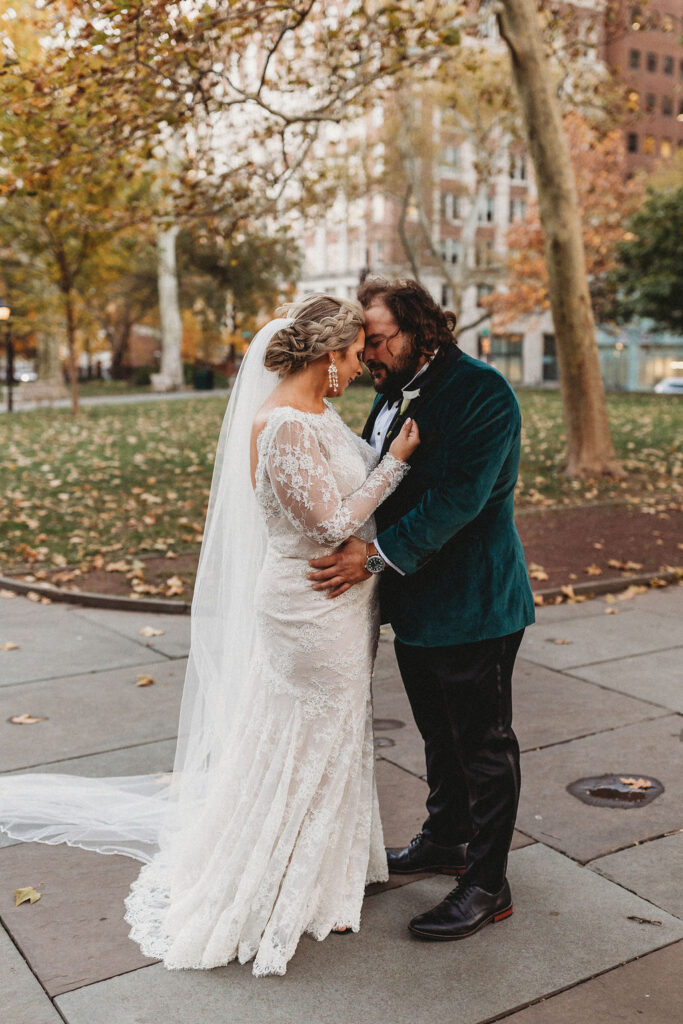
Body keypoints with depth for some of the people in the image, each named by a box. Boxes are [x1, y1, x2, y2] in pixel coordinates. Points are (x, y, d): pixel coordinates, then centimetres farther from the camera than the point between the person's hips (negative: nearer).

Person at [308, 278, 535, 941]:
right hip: (416, 602, 9)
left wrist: (379, 555, -27)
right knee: (440, 733, 23)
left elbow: (460, 496, -26)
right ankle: (444, 842, 43)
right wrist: (352, 544, -5)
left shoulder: (482, 391, -17)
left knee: (483, 745, 5)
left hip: (472, 604, -8)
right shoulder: (392, 394, 9)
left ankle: (487, 887, 20)